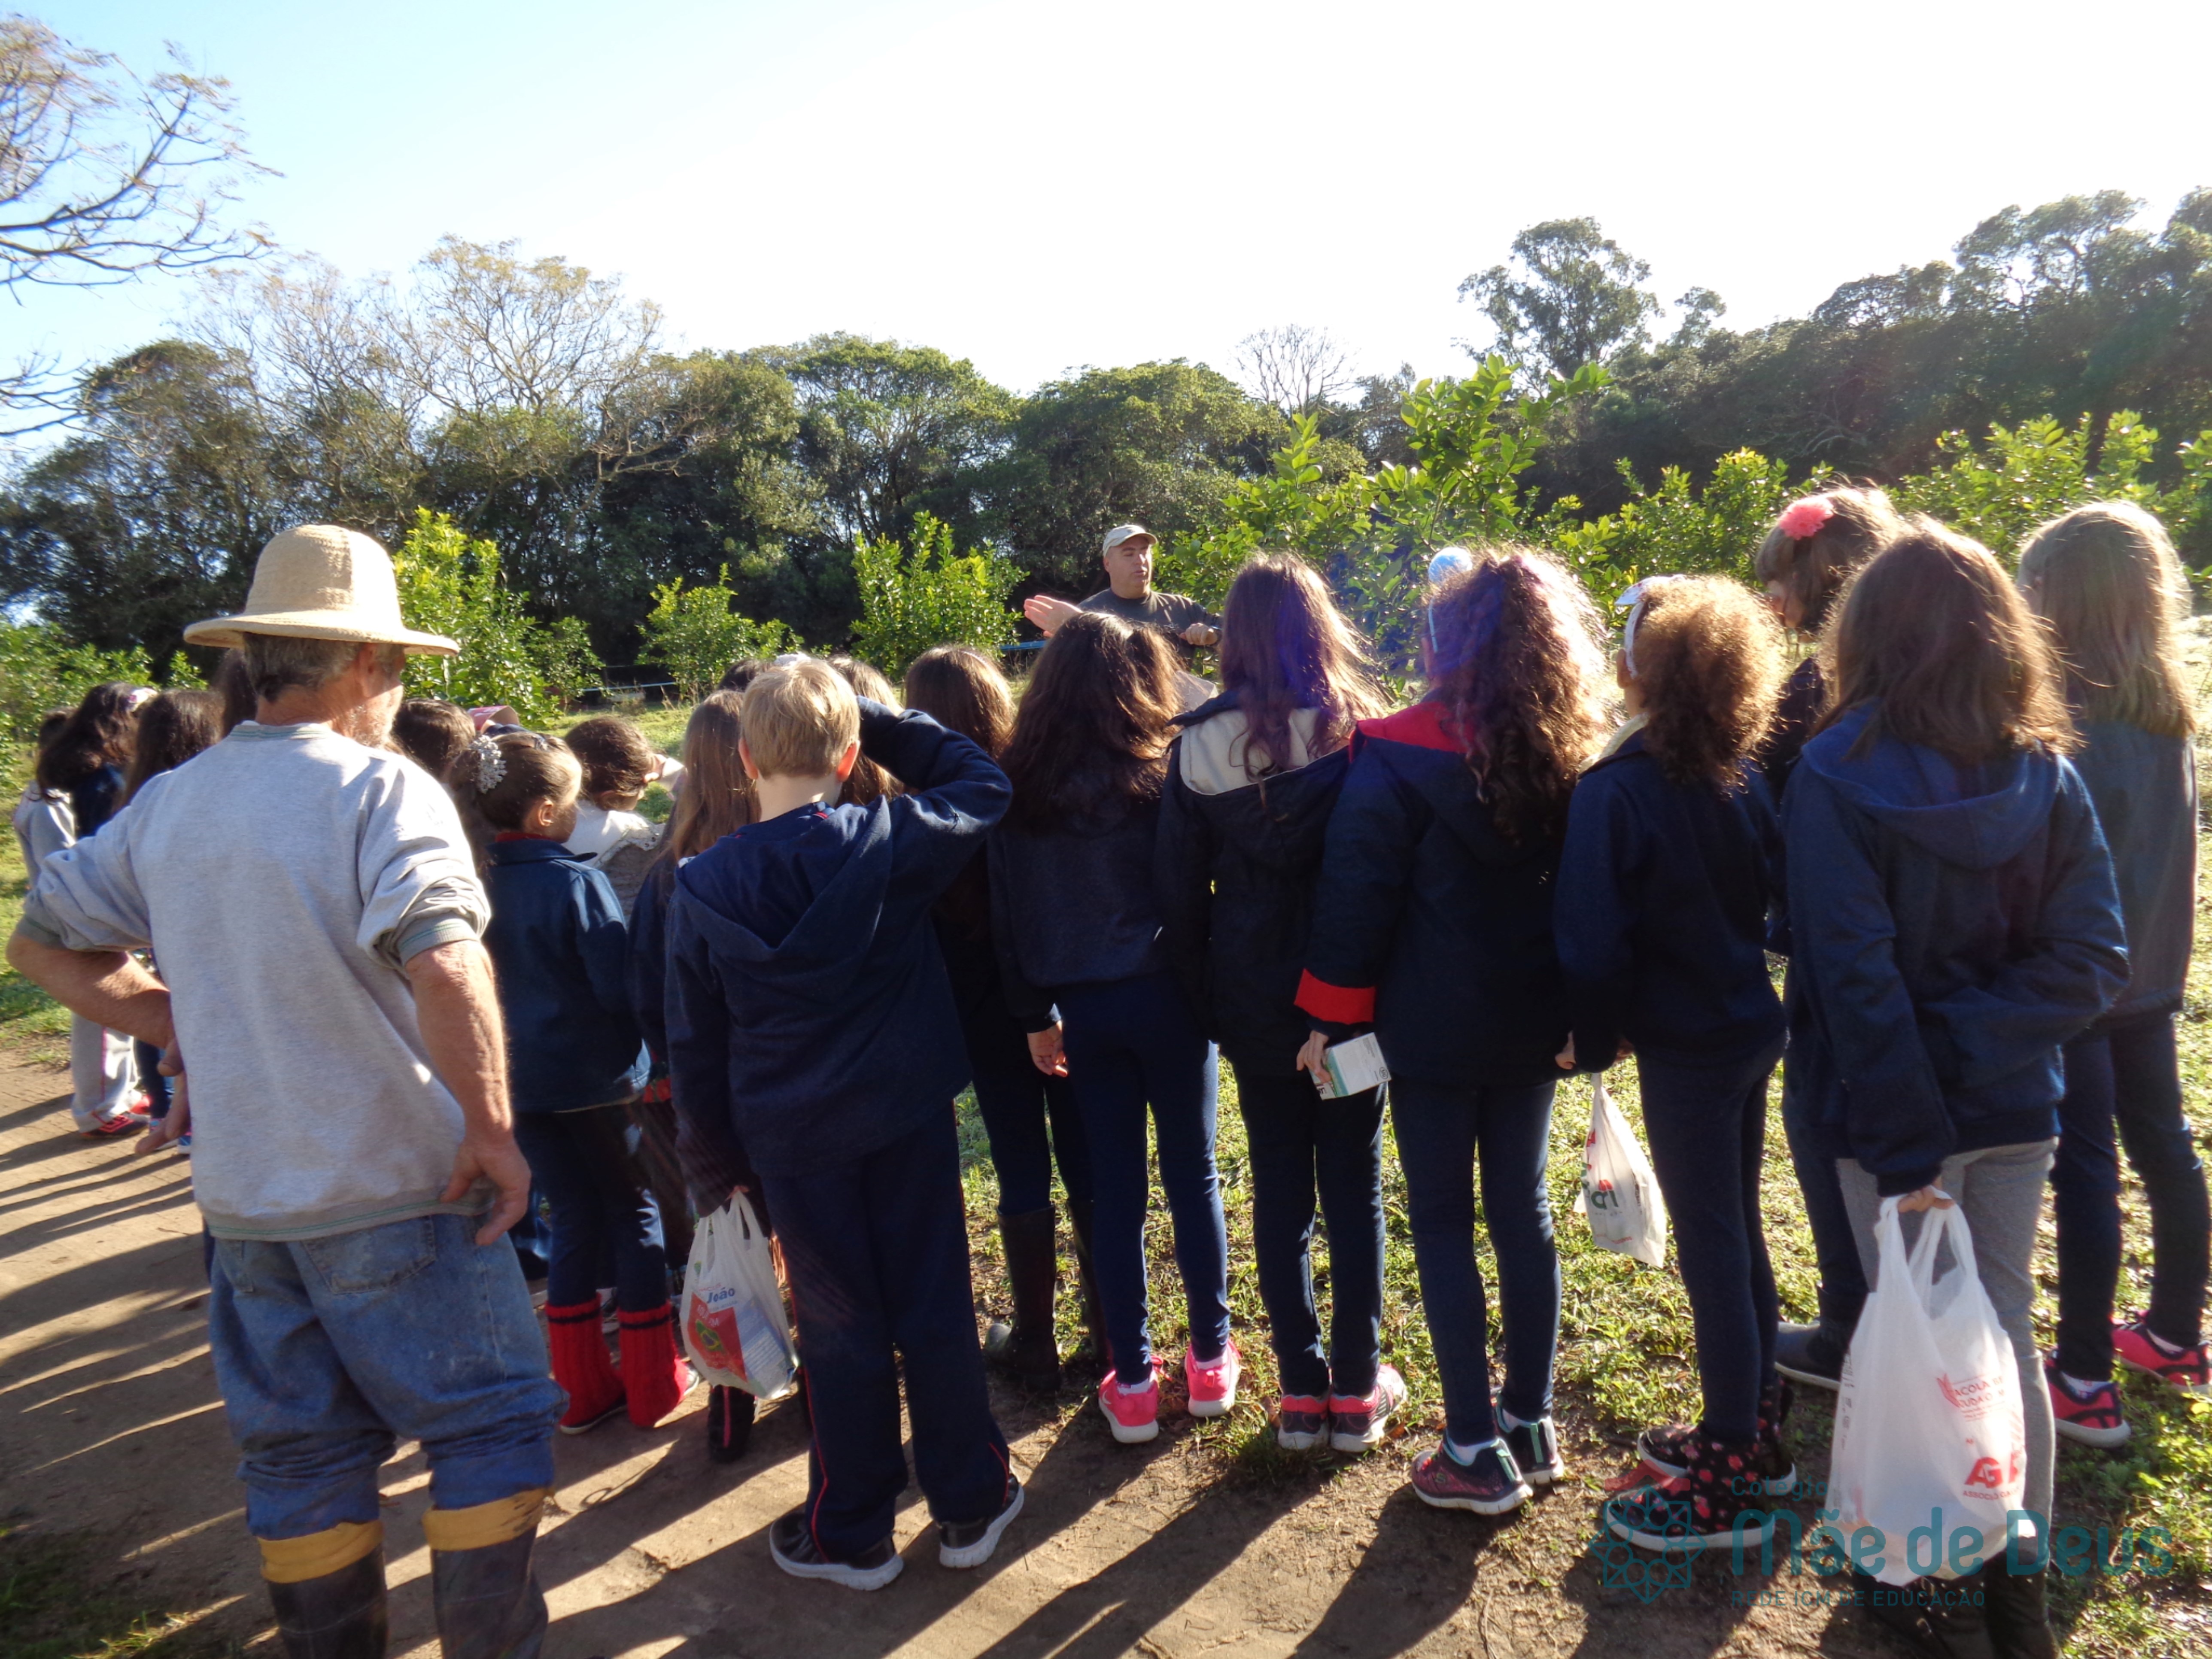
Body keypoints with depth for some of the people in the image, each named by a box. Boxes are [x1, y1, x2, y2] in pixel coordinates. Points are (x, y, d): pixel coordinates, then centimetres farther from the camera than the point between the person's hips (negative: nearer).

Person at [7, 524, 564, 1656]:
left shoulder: (165, 806, 4)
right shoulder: (379, 789, -17)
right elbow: (444, 967, -31)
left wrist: (181, 1028, 11)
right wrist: (492, 1127, -21)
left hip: (242, 1194, 7)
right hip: (396, 1191, -6)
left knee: (299, 1453, 20)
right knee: (490, 1426, 8)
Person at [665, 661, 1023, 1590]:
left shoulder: (703, 886, -9)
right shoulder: (889, 842, -13)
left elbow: (695, 1044, -2)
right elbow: (983, 784, 6)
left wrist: (715, 1161, 9)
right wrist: (878, 719, 2)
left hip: (793, 1138, 0)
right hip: (909, 1119, 0)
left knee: (839, 1330, 13)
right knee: (936, 1311, 13)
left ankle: (851, 1532, 28)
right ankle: (969, 1505, 28)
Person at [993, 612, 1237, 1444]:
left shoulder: (1019, 788, -2)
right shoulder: (1162, 777, -11)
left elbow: (1007, 910, 1)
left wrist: (1037, 1014, 9)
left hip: (1080, 1008, 3)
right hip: (1163, 996, -2)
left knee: (1114, 1185, 12)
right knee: (1192, 1173, 13)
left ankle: (1132, 1384, 20)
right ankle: (1210, 1359, 26)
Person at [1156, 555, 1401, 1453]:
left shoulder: (1198, 746, -4)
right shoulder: (1360, 730, -7)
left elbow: (1180, 893, -2)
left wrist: (1205, 1004, 6)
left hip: (1256, 999, 1)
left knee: (1279, 1190, 12)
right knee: (1353, 1187, 10)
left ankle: (1301, 1390, 20)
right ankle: (1357, 1389, 20)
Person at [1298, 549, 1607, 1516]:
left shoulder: (1399, 756, -15)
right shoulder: (1571, 759, 1)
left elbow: (1357, 899, -14)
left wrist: (1334, 1014, -6)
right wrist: (1581, 1016, 12)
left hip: (1432, 1028, -5)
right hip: (1532, 1027, 5)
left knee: (1443, 1224, 6)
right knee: (1523, 1212, 16)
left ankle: (1478, 1452, 13)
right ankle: (1533, 1423, 29)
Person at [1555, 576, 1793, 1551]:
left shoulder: (1614, 791, -19)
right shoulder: (1744, 775, 1)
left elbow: (1595, 940, -18)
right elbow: (1778, 895, 7)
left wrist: (1595, 1041, -4)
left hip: (1682, 1048, -7)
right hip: (1751, 1027, 7)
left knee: (1710, 1251, 3)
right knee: (1737, 1232, 20)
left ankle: (1728, 1482, 17)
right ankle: (1755, 1432, 36)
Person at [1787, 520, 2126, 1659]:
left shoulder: (1834, 778, -16)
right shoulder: (2048, 776, -3)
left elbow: (1853, 978, -20)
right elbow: (2093, 958, -7)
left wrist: (1907, 1142, -17)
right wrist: (1974, 1044, -11)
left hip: (1893, 1109, -3)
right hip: (2013, 1103, 4)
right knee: (2007, 1338, 17)